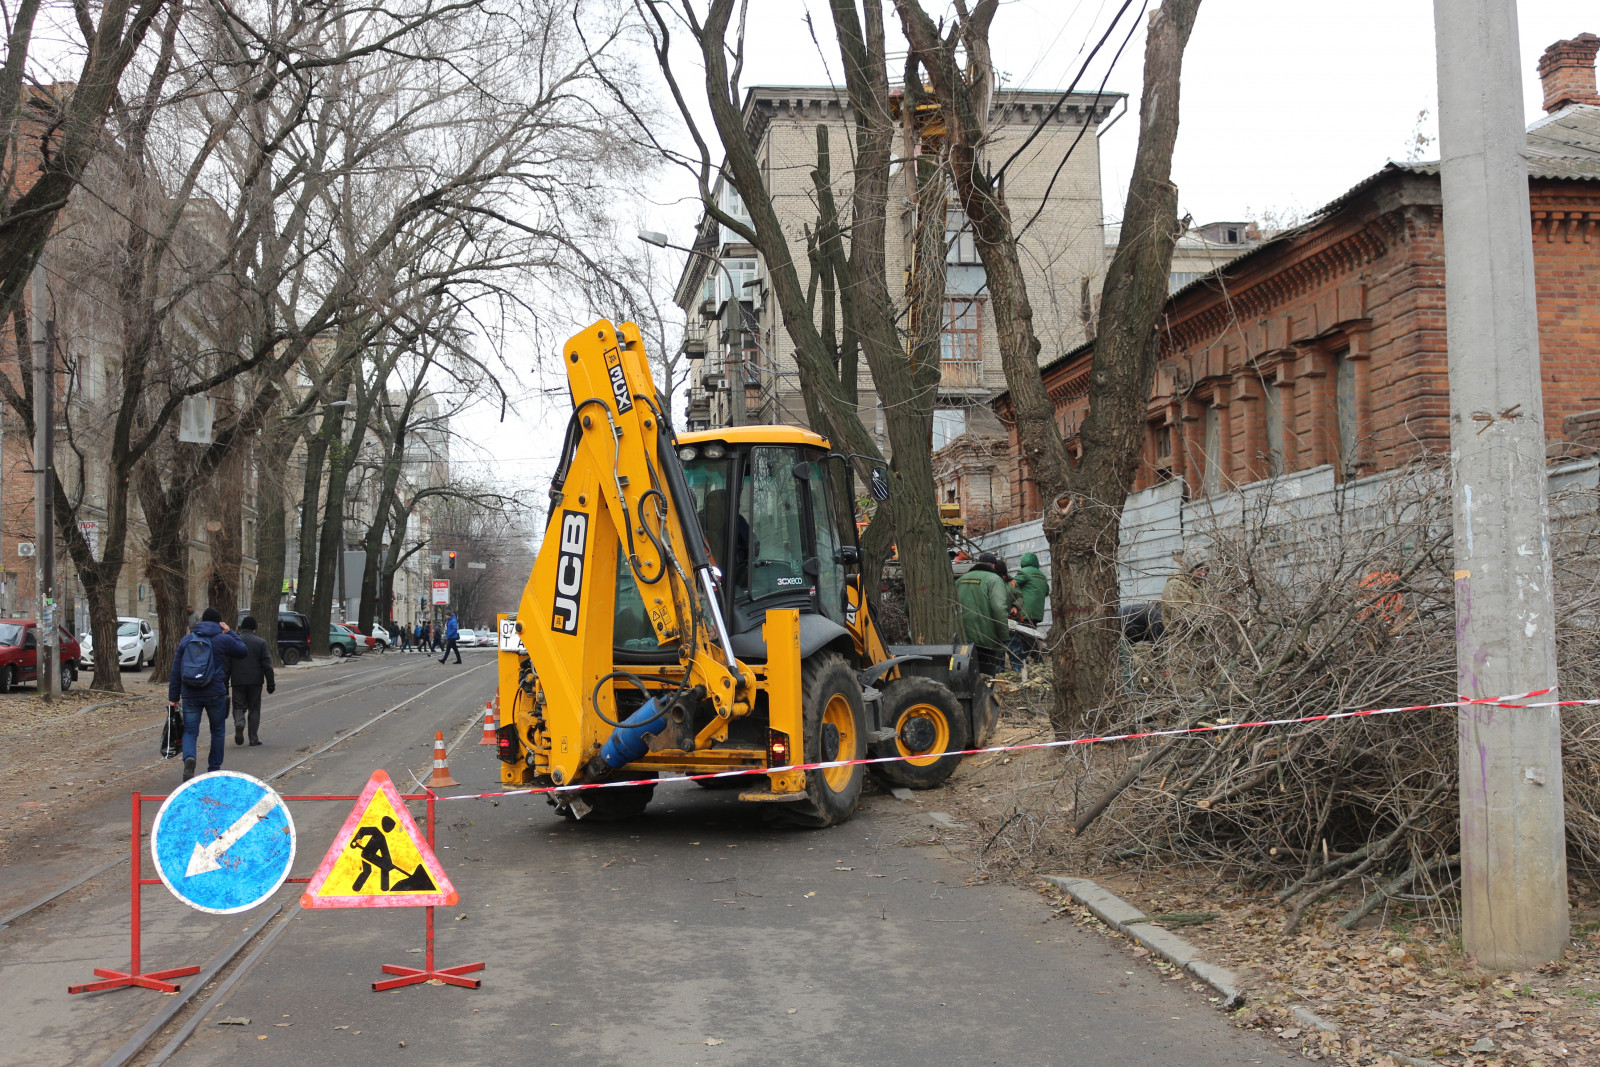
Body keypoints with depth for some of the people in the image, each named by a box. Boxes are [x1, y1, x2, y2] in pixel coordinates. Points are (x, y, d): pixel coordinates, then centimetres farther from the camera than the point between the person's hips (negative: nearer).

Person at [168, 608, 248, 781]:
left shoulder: (186, 640, 8)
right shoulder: (223, 640, -1)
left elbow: (175, 671, 8)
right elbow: (243, 652, 14)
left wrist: (173, 697, 11)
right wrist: (229, 633, 16)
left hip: (190, 695, 2)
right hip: (215, 694, -1)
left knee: (190, 731, 4)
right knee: (218, 731, 14)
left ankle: (189, 758, -25)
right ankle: (214, 769, 19)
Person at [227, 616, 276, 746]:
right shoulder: (260, 642, -2)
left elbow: (226, 665, 3)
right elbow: (267, 665, -3)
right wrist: (271, 683, 2)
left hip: (238, 681, 1)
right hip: (255, 681, -1)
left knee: (239, 706, 9)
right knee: (254, 709, 8)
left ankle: (239, 723, -23)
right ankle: (253, 738, 6)